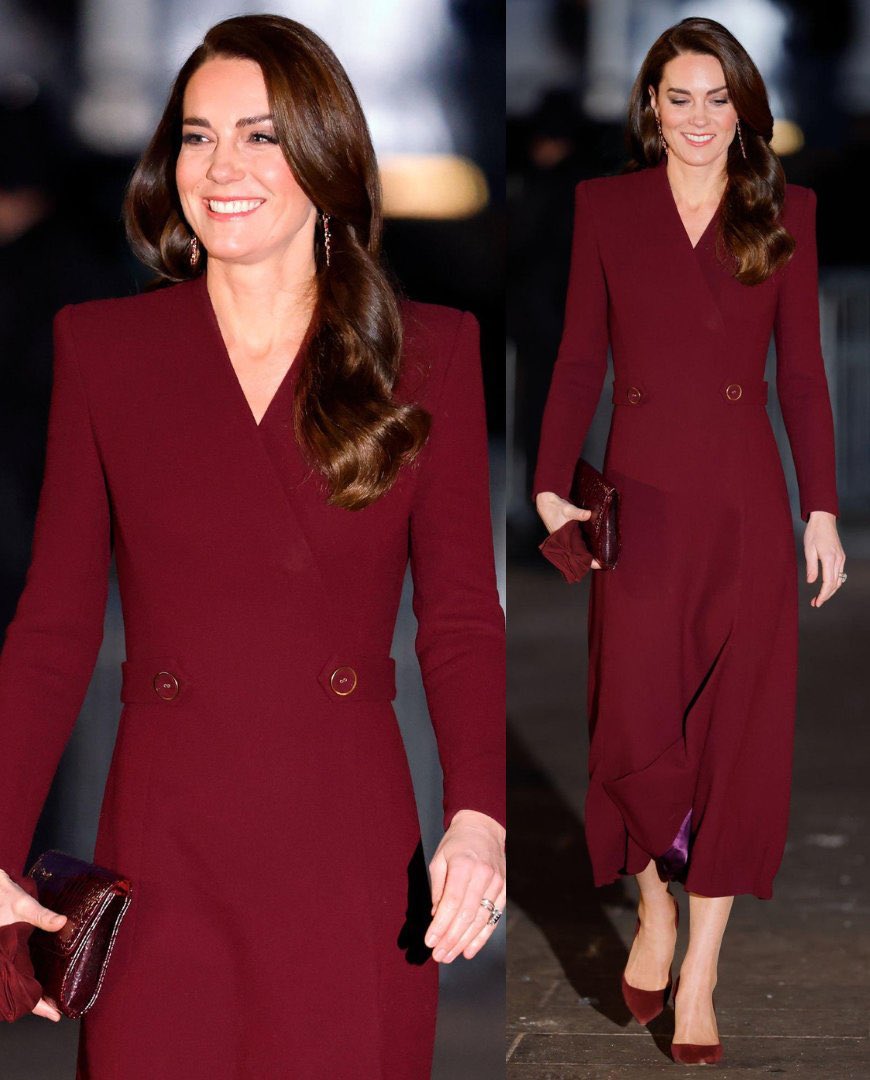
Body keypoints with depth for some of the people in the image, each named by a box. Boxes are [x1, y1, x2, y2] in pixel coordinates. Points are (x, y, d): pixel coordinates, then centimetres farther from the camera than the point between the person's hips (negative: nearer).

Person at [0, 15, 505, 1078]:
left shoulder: (428, 354, 4)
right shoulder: (99, 347, 5)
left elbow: (462, 621, 3)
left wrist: (478, 815, -14)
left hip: (350, 869, 0)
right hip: (163, 866, 0)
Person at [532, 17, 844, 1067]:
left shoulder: (784, 211, 5)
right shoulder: (605, 205, 5)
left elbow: (802, 368, 5)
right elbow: (580, 358, 4)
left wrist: (822, 508, 1)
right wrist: (551, 485, -5)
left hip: (746, 504, 0)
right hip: (642, 498, 0)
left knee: (735, 731, 1)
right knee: (635, 728, -1)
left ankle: (699, 979, 11)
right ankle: (654, 911, 28)